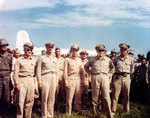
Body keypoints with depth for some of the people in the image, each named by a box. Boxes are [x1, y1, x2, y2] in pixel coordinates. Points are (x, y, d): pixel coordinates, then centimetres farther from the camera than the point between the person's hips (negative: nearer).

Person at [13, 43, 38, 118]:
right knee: (21, 100, -3)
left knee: (30, 100, 7)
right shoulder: (19, 60, 0)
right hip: (22, 80, -3)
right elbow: (16, 72, -3)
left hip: (31, 80, 4)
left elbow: (36, 71, 18)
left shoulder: (34, 60, 10)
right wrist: (17, 83, -9)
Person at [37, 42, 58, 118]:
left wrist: (57, 81, 12)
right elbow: (38, 70, -1)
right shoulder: (42, 58, 3)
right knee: (44, 98, -4)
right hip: (45, 78, -4)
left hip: (53, 78, 4)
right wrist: (39, 82, -7)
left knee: (52, 98, 5)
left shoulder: (55, 59, 17)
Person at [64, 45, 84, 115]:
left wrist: (82, 80, 11)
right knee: (69, 97, -2)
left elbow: (82, 71, 17)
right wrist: (66, 82, -9)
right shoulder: (67, 60, 0)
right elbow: (65, 71, -4)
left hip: (78, 79, 5)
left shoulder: (79, 60, 15)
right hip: (71, 79, -4)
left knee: (78, 97, 9)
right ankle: (68, 113, 7)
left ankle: (78, 110, 22)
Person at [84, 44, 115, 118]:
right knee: (95, 98, 4)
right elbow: (86, 66, 19)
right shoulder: (92, 60, 6)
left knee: (106, 97, -2)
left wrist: (109, 74, 7)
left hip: (105, 78, 0)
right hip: (95, 78, 0)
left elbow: (112, 68, 21)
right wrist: (91, 73, 7)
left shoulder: (108, 60, 8)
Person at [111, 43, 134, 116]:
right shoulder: (116, 59, 4)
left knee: (126, 96, 10)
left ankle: (127, 110, 25)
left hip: (126, 78, 2)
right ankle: (113, 111, 3)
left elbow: (132, 70, 20)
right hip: (117, 78, -1)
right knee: (115, 96, -3)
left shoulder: (130, 59, 7)